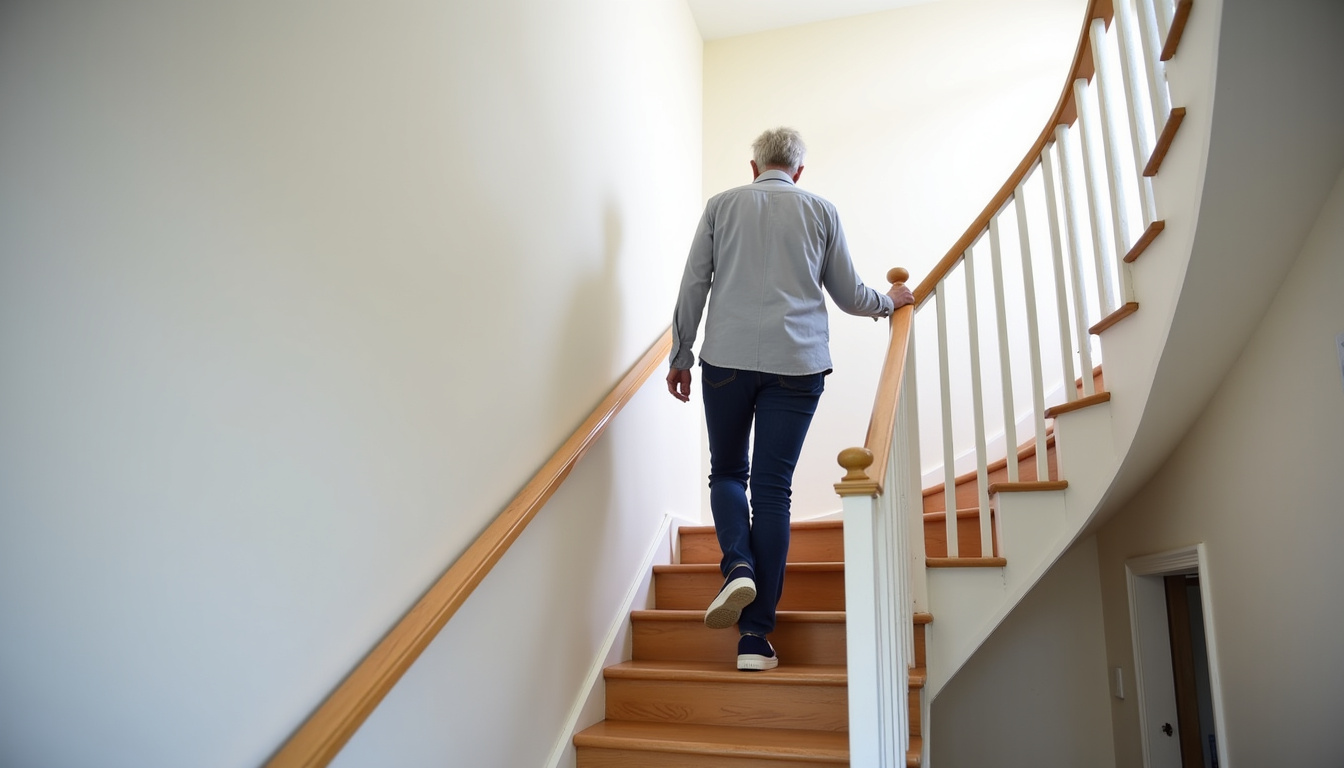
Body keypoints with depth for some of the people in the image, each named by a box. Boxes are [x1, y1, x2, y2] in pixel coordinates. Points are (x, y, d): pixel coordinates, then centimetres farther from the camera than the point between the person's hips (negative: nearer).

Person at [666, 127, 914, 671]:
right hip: (797, 362, 0)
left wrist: (680, 356, 13)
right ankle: (756, 637, 0)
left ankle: (738, 566, -12)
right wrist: (890, 301, 35)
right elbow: (848, 295, 15)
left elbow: (693, 285, 7)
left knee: (727, 473, 16)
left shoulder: (721, 204, 13)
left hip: (727, 358, 0)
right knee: (772, 489, 0)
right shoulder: (820, 210, 13)